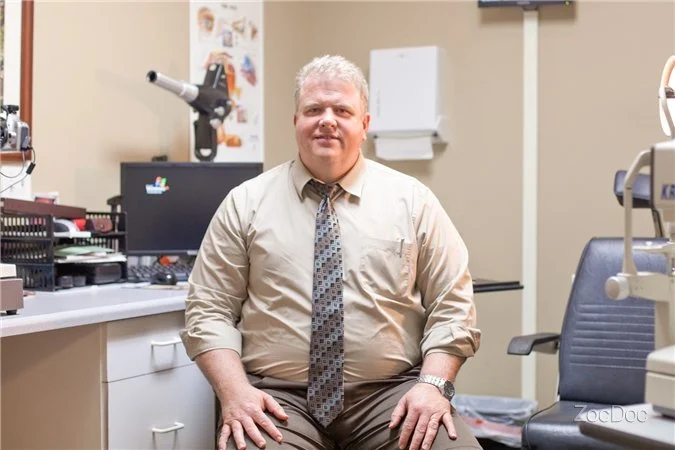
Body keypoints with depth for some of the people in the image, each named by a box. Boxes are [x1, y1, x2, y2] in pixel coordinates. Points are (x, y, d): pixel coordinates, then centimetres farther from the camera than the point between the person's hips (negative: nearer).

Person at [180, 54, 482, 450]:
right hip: (279, 398, -1)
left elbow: (452, 305, 6)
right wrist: (235, 391, -11)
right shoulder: (245, 203, 6)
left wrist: (433, 384, -10)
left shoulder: (412, 200, 7)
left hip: (390, 396, 1)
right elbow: (209, 311, 4)